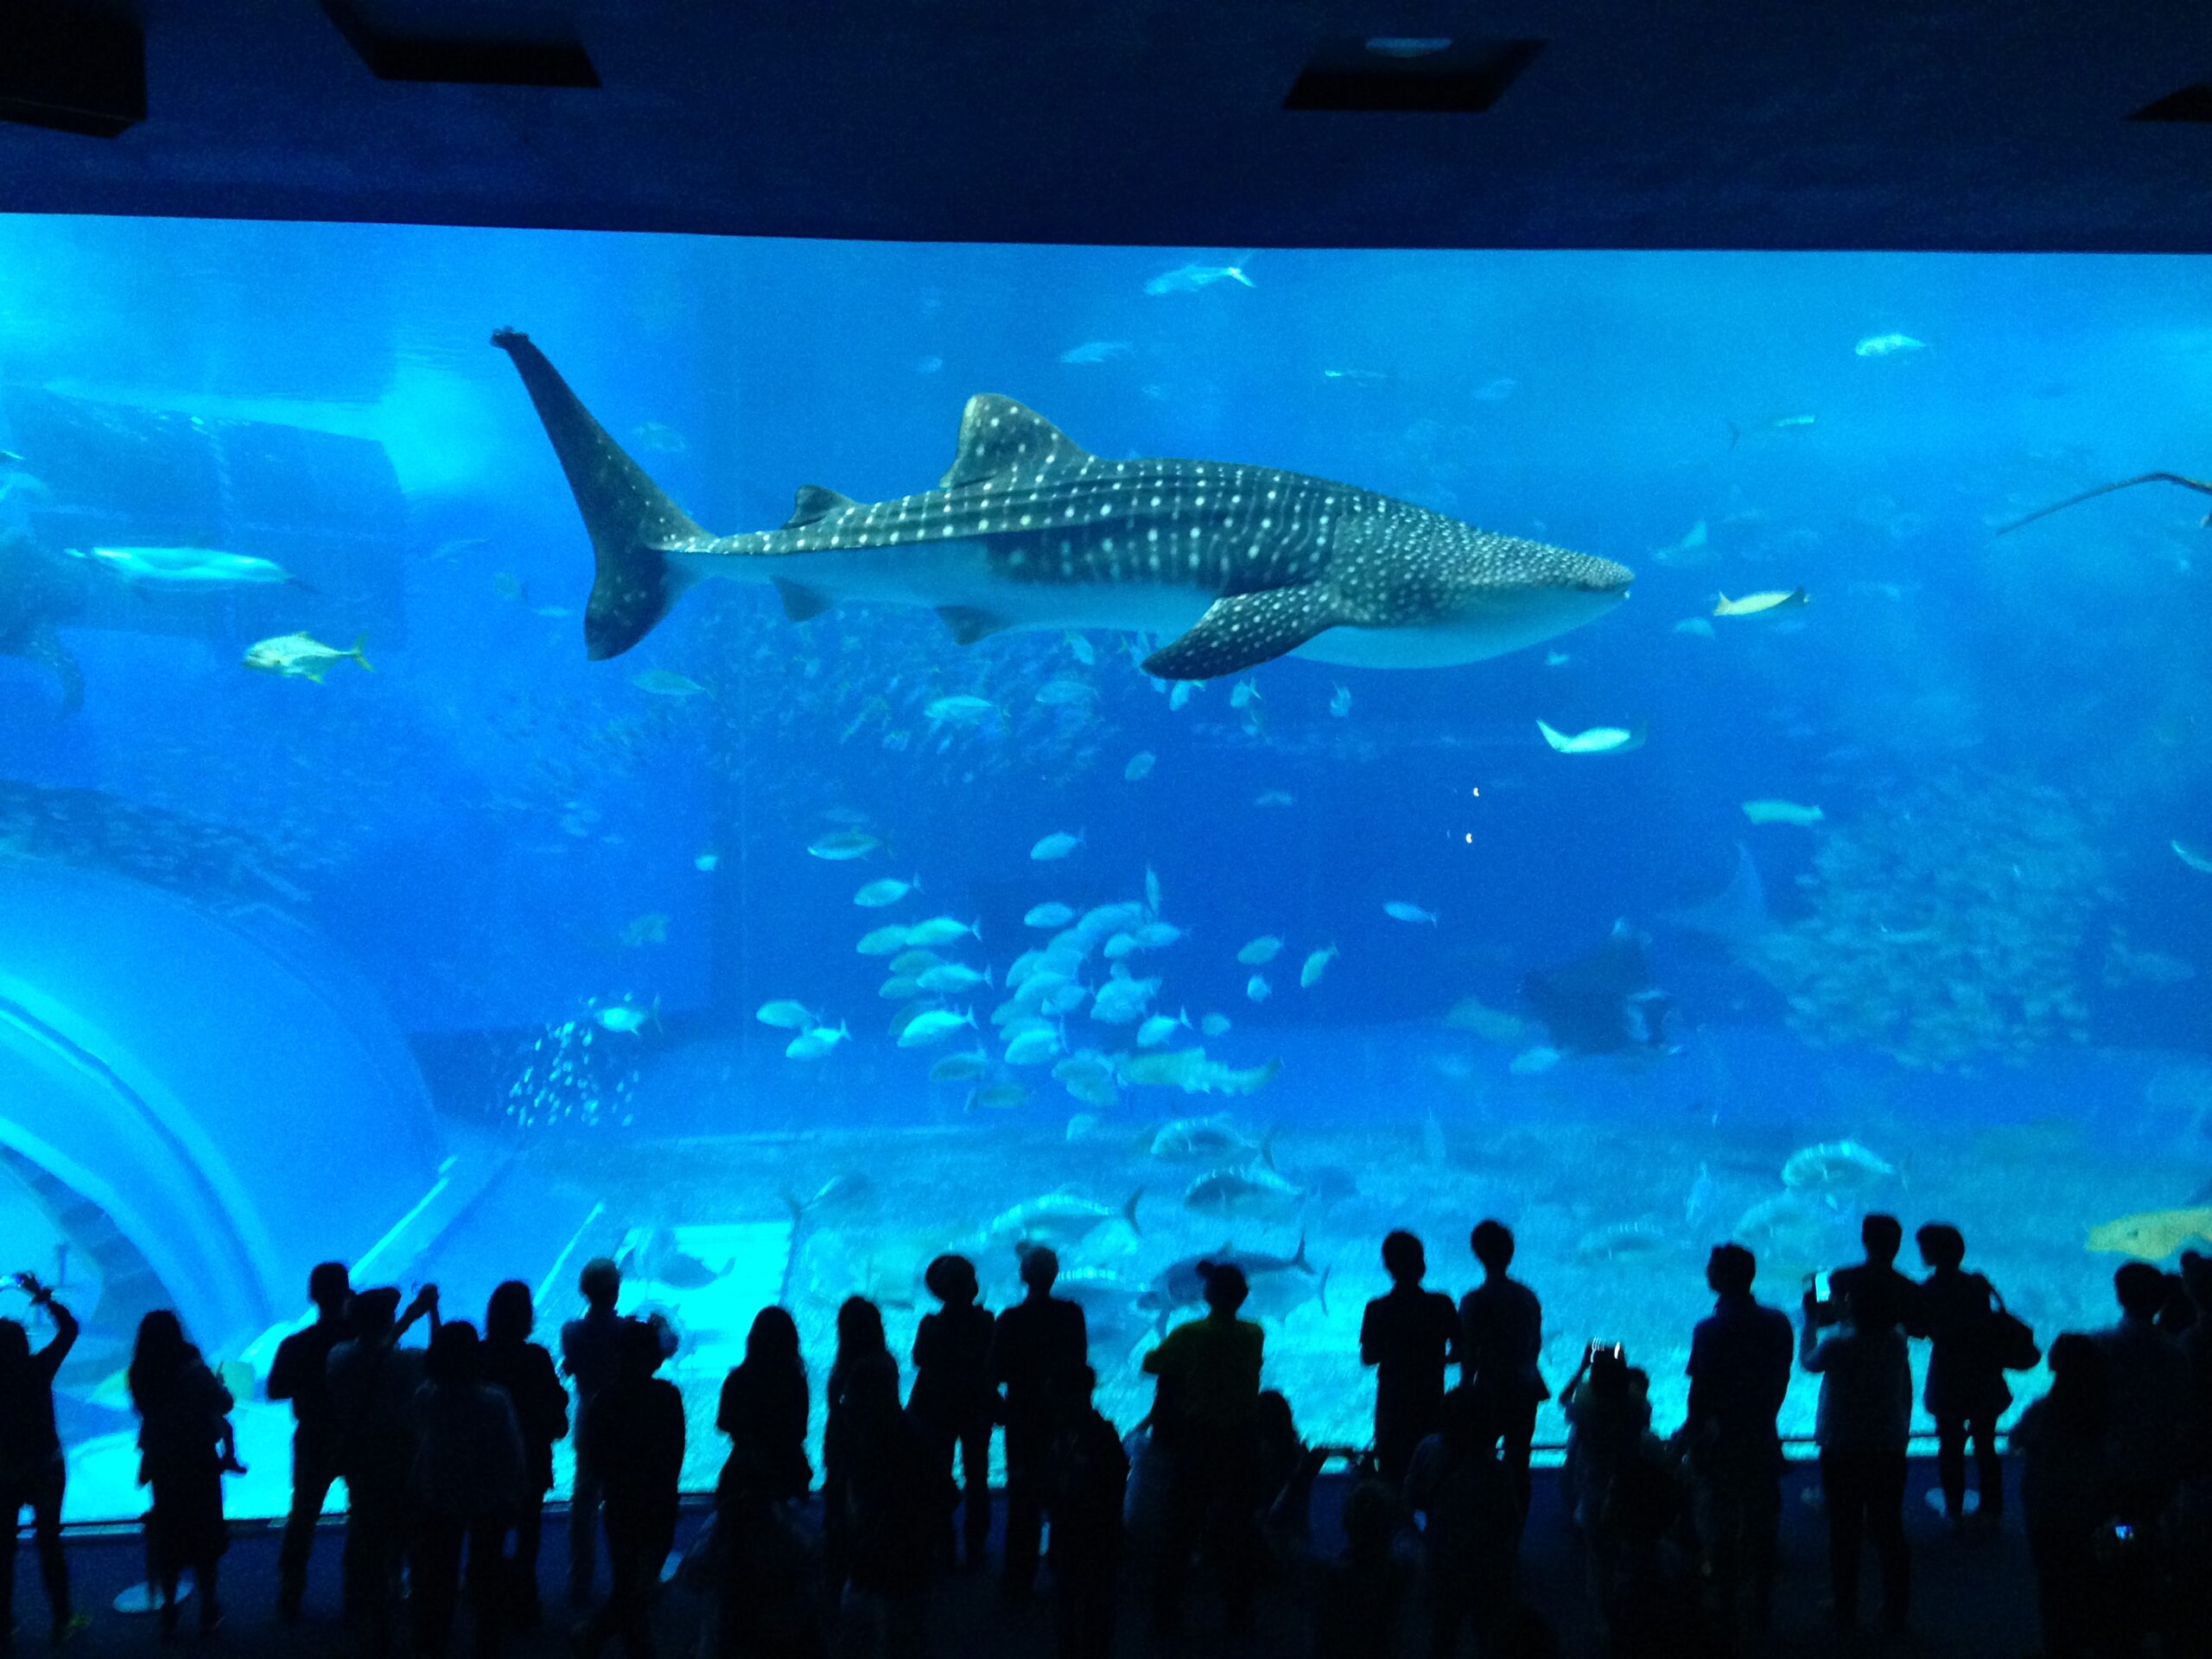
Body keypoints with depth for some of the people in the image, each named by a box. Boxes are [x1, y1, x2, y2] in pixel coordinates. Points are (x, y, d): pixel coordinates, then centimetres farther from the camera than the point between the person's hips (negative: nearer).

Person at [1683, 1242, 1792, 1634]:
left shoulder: (1710, 1330, -19)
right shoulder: (1777, 1323, -5)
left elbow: (1701, 1392, -16)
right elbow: (1782, 1380, 3)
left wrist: (1691, 1431, 0)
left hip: (1722, 1443, -4)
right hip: (1763, 1440, 4)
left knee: (1721, 1530, 9)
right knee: (1761, 1527, 15)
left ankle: (1725, 1609, 16)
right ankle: (1762, 1608, 23)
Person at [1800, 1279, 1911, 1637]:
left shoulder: (1838, 1345, -20)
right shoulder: (1897, 1342, -8)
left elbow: (1807, 1361, 1)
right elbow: (1906, 1394, 5)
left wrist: (1811, 1321, 14)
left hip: (1843, 1453, -3)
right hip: (1889, 1450, 3)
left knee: (1845, 1533, 10)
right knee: (1889, 1532, 13)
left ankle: (1847, 1613, 18)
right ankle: (1896, 1614, 20)